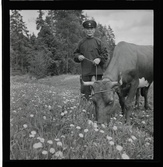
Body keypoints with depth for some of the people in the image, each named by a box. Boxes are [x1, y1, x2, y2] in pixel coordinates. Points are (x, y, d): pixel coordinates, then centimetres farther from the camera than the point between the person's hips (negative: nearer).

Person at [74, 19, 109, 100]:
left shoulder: (98, 42, 5)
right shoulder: (81, 42, 10)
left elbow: (105, 54, 4)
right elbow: (76, 53, 18)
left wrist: (99, 59, -13)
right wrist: (78, 56, -3)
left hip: (97, 70, -1)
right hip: (85, 71, 1)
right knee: (85, 91, 3)